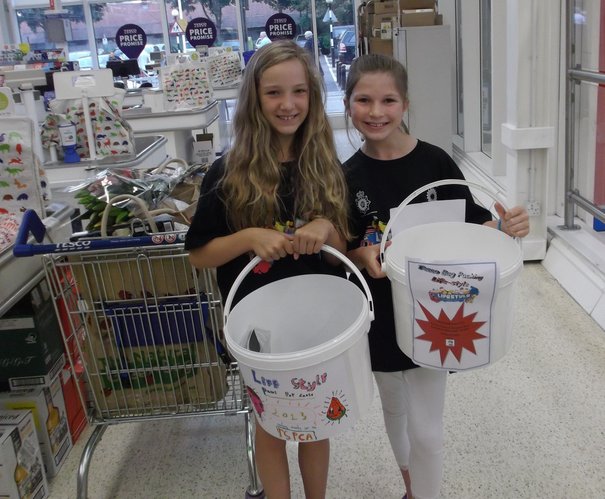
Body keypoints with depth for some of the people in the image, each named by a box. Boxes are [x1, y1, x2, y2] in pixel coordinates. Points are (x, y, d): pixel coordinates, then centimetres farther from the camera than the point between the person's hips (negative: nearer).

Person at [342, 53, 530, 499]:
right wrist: (364, 255, -21)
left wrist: (505, 227, -22)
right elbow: (342, 251, 0)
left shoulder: (435, 162, -12)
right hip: (380, 316, 3)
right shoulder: (347, 178, -7)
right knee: (394, 410, 23)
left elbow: (470, 224, -3)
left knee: (426, 429, 4)